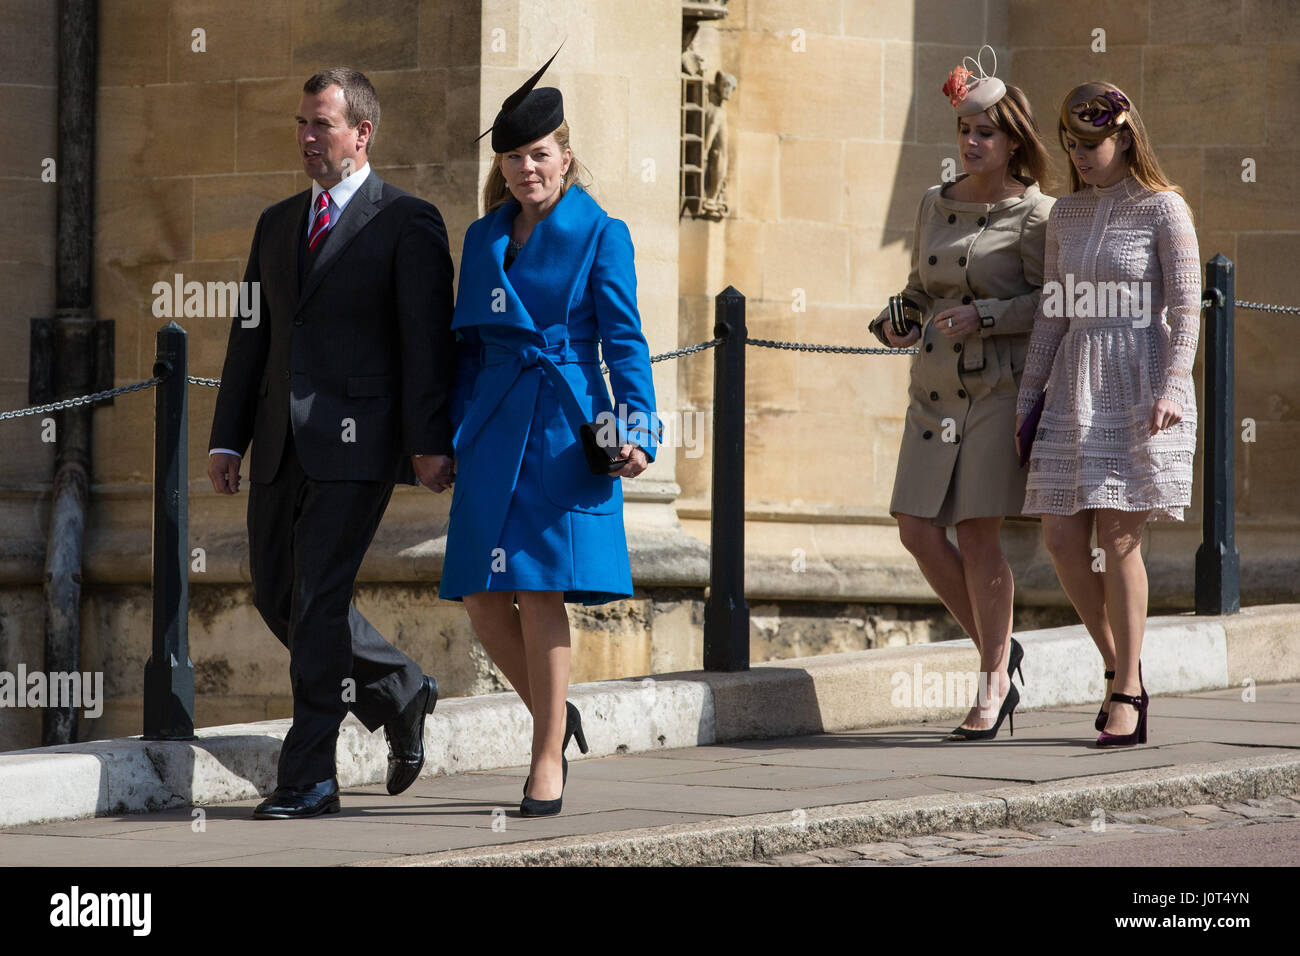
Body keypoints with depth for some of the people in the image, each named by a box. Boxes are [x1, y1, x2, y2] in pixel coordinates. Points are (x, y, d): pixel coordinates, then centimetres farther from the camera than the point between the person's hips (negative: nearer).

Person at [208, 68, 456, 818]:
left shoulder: (407, 224, -2)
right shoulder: (278, 223, 17)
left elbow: (427, 340, -8)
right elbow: (252, 336, 18)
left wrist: (429, 441, -16)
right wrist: (228, 439, 11)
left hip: (356, 443, -7)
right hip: (283, 444, 7)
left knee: (318, 600, -11)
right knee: (278, 595, 9)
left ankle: (311, 777, -6)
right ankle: (400, 694, 30)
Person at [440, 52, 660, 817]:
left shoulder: (600, 235, 1)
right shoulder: (484, 239, 14)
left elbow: (624, 340, -3)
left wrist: (637, 431, -13)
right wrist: (445, 437, 15)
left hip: (565, 431, -5)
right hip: (494, 432, 5)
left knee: (541, 593, -8)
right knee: (483, 597, -1)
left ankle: (548, 758, 2)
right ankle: (554, 714, 22)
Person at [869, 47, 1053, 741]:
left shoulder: (1035, 214, -5)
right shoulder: (935, 205, 13)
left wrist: (985, 315, -19)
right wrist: (897, 323, 3)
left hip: (1001, 386, -6)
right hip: (937, 387, 6)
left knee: (977, 531, -8)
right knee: (919, 530, -1)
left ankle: (992, 683, 4)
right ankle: (997, 650, 18)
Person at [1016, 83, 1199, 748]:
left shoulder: (1162, 210, -4)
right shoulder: (1066, 215, 13)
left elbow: (1186, 307, -8)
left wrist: (1172, 388, -19)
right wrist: (1028, 398, 14)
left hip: (1139, 388, -6)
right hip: (1076, 389, 6)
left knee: (1118, 538, -9)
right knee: (1062, 538, -2)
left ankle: (1126, 694, -1)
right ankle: (1120, 667, 14)